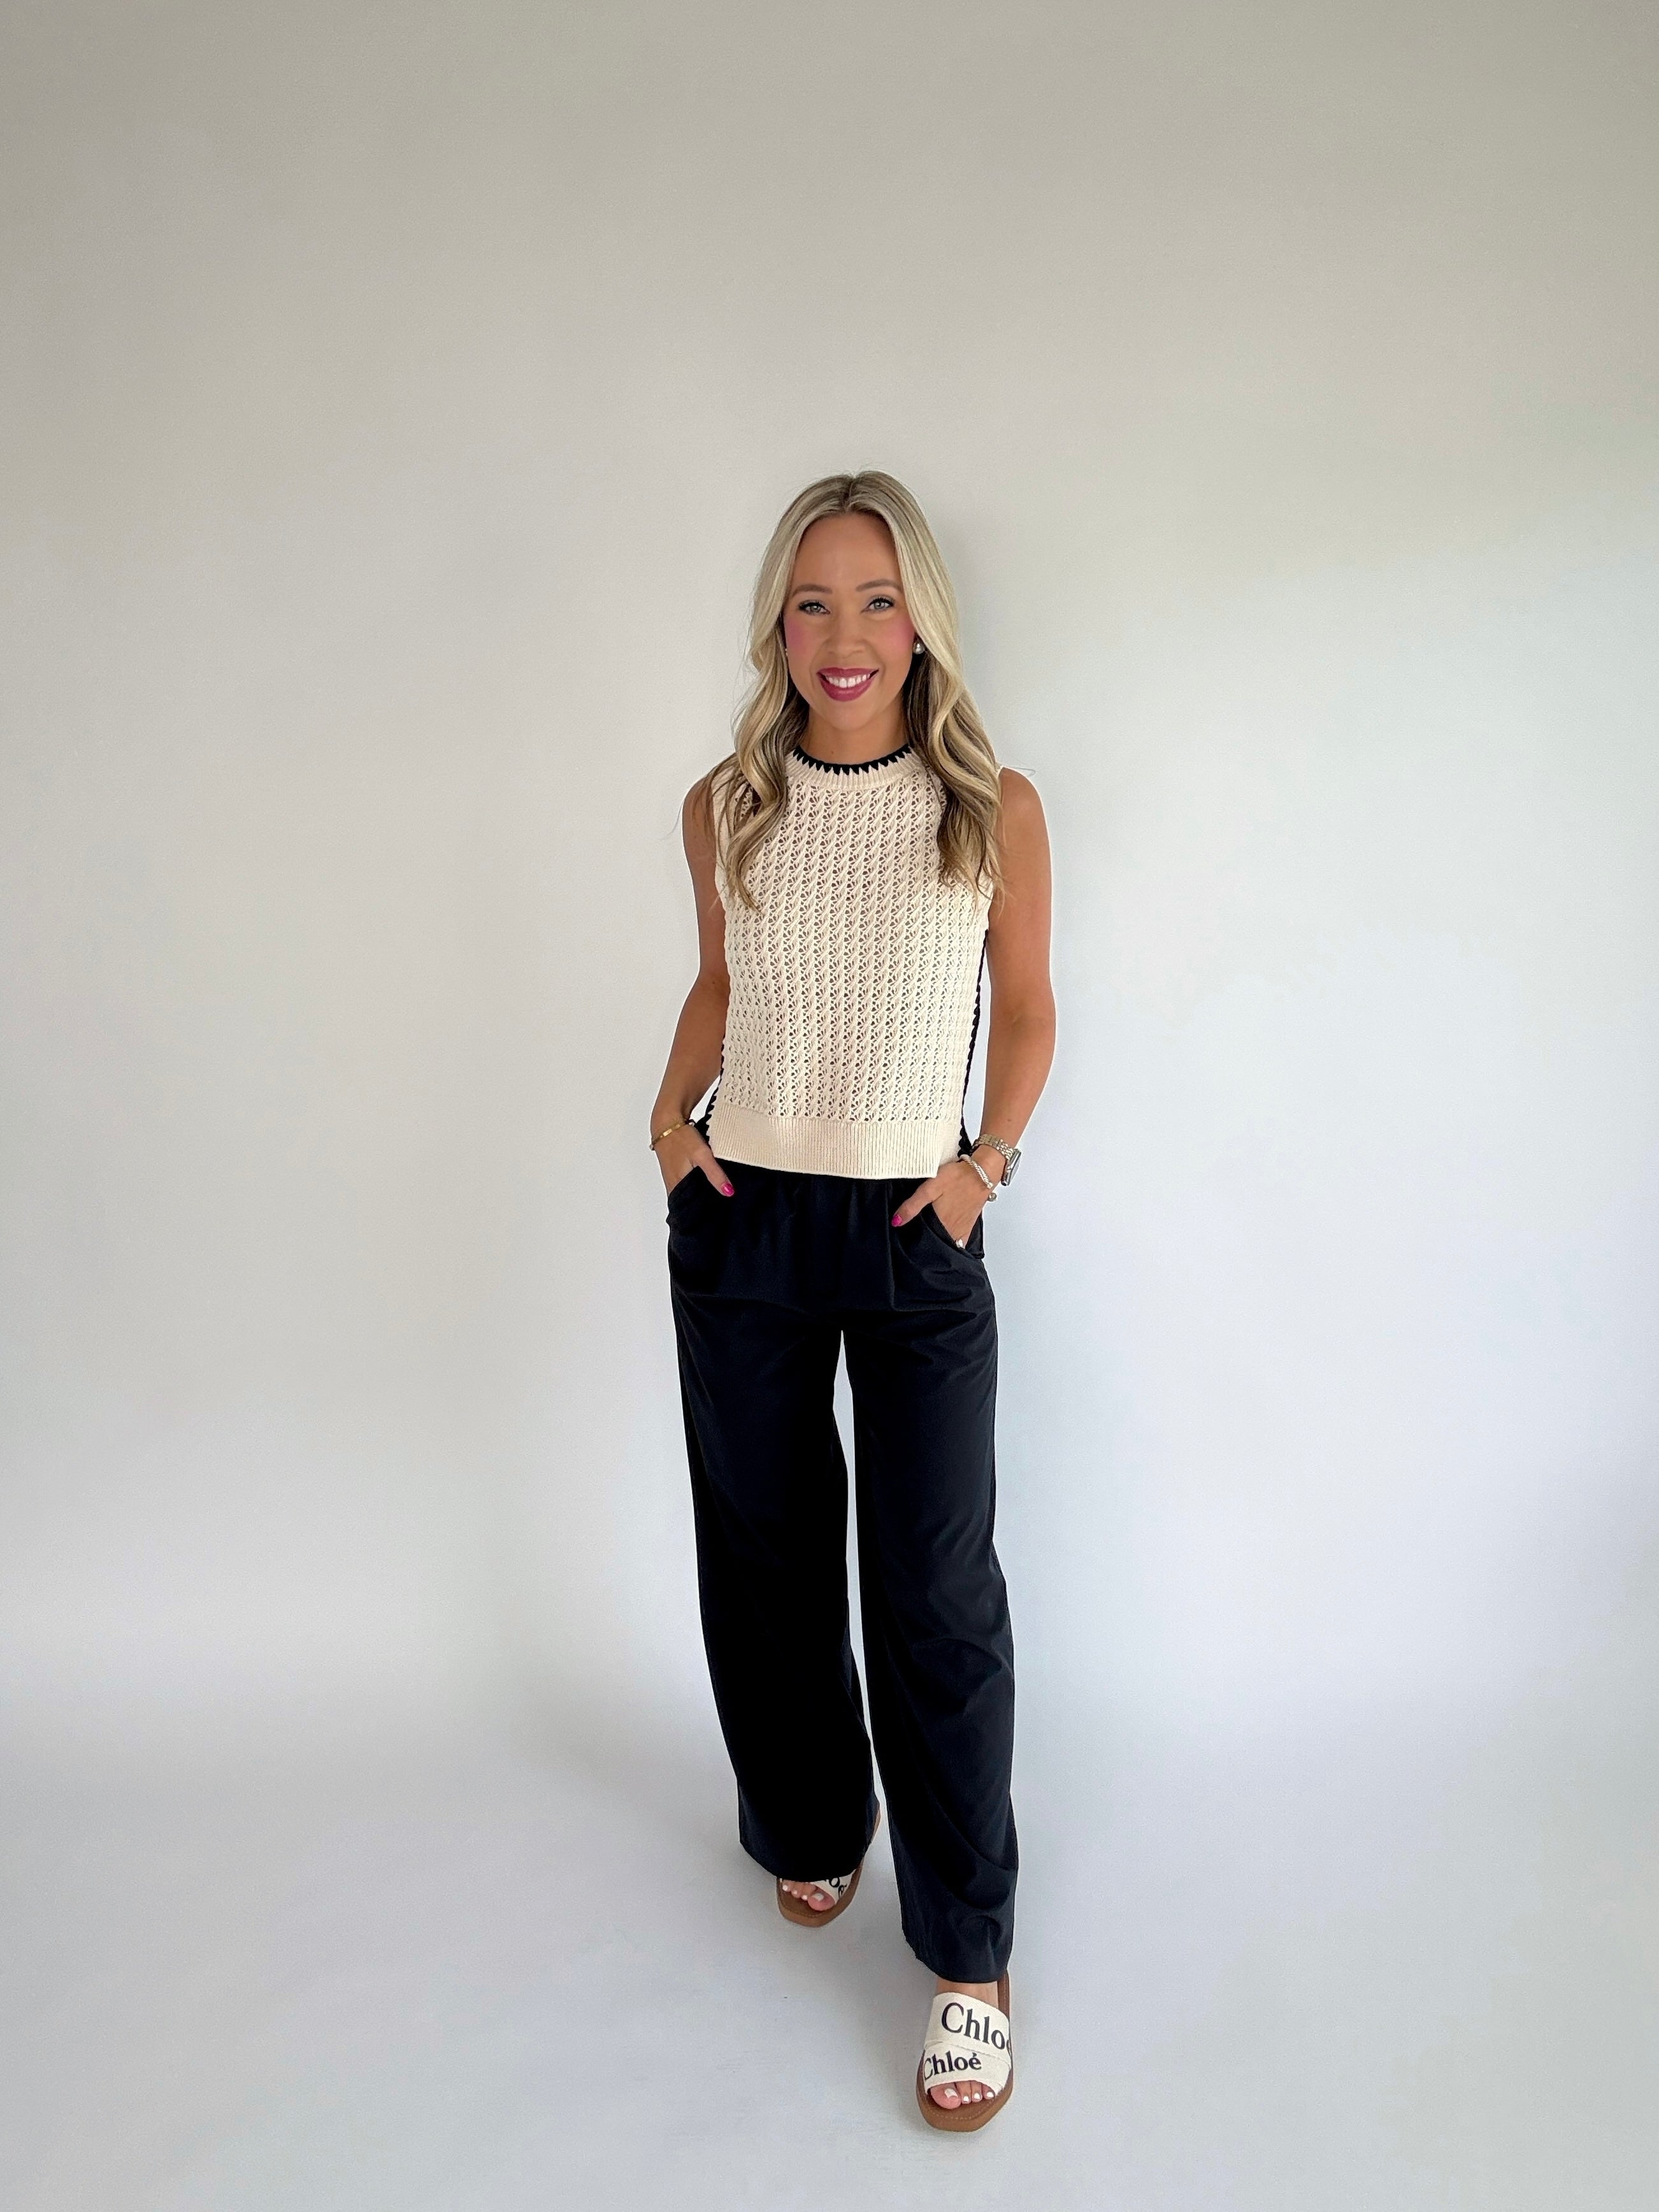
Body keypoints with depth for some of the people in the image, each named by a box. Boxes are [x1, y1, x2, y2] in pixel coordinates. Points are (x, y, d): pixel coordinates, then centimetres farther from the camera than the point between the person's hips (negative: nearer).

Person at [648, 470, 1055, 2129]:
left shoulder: (993, 809, -4)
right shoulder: (725, 807, 2)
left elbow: (1025, 1005, 7)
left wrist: (989, 1155, -6)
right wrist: (670, 1109, 1)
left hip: (915, 1239, -2)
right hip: (736, 1228, 3)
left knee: (936, 1596, -1)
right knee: (765, 1557, 15)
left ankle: (969, 1956, 17)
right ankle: (811, 1830, 40)